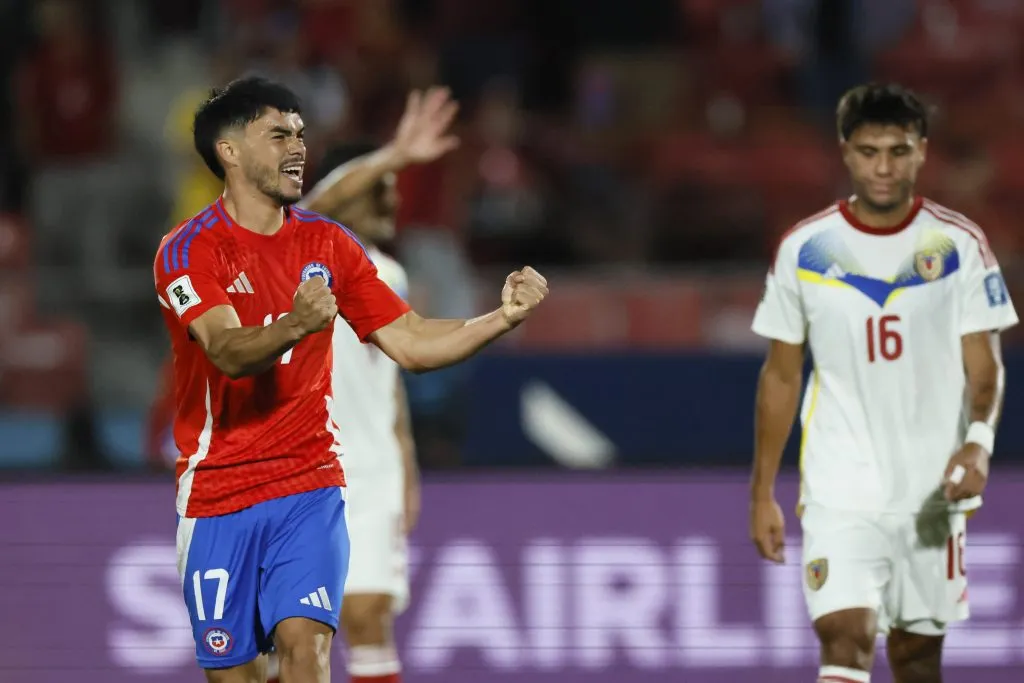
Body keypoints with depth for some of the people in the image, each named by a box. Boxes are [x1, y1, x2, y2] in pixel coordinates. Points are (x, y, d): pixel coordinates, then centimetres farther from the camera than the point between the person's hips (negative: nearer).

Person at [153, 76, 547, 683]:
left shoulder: (327, 243, 8)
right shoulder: (189, 250, -6)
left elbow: (411, 343, 7)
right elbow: (228, 351, -22)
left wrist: (505, 316, -8)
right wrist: (296, 325, -42)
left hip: (310, 483, 2)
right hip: (217, 491, -2)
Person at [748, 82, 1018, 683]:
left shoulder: (960, 246, -2)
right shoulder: (804, 250, 0)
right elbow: (781, 376, 8)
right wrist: (762, 492, 6)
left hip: (933, 491, 1)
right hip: (840, 491, -1)